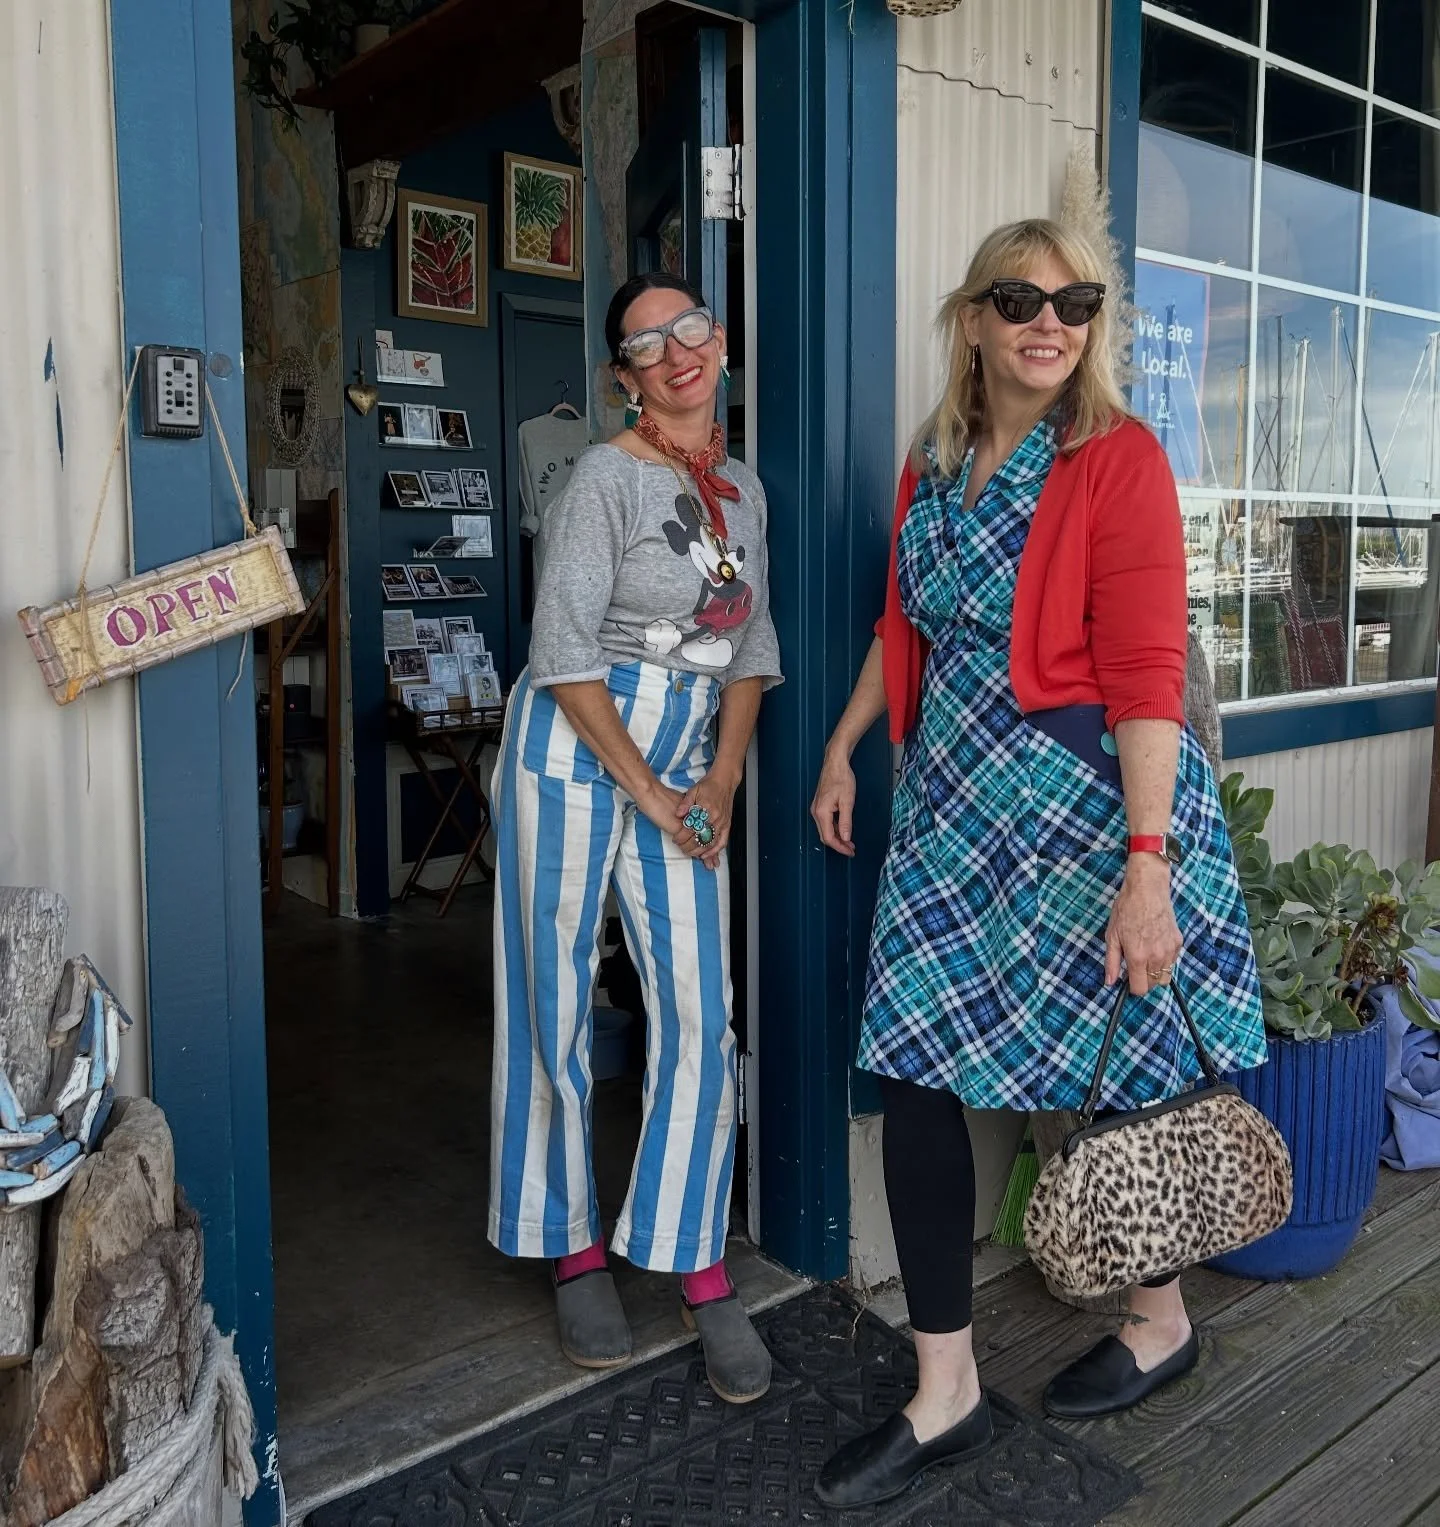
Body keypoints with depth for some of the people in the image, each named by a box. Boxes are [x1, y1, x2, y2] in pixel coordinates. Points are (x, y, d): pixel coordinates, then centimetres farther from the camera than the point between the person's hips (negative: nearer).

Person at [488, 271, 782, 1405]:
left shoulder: (743, 490, 11)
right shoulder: (608, 477, -9)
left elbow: (750, 647, 13)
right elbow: (565, 653, -13)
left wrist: (724, 779, 1)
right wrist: (645, 792, -10)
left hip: (691, 765, 5)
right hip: (577, 751, -5)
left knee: (701, 1014, 0)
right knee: (560, 1005, 3)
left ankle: (701, 1269, 13)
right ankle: (575, 1249, 21)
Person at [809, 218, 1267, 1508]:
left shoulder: (1118, 458, -10)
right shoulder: (934, 463, 9)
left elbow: (1147, 675, -17)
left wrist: (1148, 867, -22)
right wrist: (844, 750, 19)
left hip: (1086, 798, -6)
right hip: (955, 798, 6)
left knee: (1116, 1073, 9)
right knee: (914, 1073, 3)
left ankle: (1162, 1320, 39)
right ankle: (946, 1393, 19)